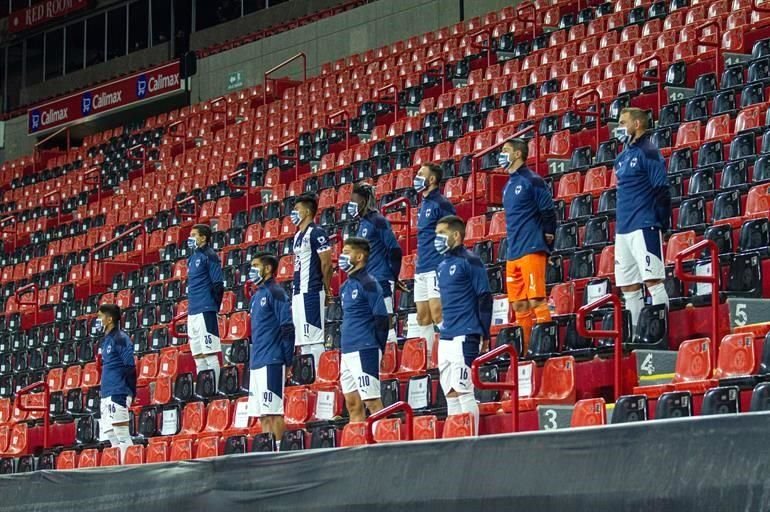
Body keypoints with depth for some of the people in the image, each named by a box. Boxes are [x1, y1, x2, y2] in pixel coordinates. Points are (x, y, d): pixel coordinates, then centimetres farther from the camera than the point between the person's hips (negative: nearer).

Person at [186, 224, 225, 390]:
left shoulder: (209, 256, -7)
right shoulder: (192, 258, 18)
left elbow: (218, 284, -11)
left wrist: (214, 306, -12)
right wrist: (191, 306, 15)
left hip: (205, 311, -9)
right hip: (192, 312, 9)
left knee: (210, 353, -8)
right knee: (198, 354, 10)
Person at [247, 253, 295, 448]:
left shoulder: (275, 293, -7)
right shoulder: (257, 296, 19)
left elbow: (287, 328, -14)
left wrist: (287, 360, -16)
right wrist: (253, 359, 19)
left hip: (271, 363, -9)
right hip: (256, 363, 9)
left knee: (273, 412, -10)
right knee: (262, 415, 9)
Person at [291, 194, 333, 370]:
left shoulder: (316, 233, -11)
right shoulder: (298, 236, 18)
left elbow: (326, 263, -12)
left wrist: (326, 289, -6)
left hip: (312, 291, -10)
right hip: (298, 292, 10)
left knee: (314, 338, -10)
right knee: (303, 339, 11)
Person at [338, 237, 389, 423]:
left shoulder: (368, 284, -10)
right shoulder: (346, 286, 16)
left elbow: (381, 319, -13)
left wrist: (378, 350, -13)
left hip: (364, 351, -9)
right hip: (347, 351, 9)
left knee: (372, 401, -9)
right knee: (353, 404, 9)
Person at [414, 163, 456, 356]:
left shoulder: (440, 204, -8)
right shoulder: (424, 204, 19)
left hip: (436, 267, -9)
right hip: (421, 269, 9)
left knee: (437, 314, -15)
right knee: (423, 317, 8)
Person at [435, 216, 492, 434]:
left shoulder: (470, 261, -7)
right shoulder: (442, 265, 17)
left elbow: (484, 298, -10)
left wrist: (484, 335, -12)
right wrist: (443, 327, 19)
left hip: (464, 338, -8)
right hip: (445, 340, 8)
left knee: (463, 392, -10)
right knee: (450, 394, 8)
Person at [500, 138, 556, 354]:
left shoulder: (531, 180, -7)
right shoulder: (509, 185, 18)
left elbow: (548, 210, -11)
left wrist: (548, 234, -3)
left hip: (531, 250, -9)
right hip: (513, 253, 9)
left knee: (536, 301, -12)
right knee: (519, 304, 7)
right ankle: (525, 351, 11)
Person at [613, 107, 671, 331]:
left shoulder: (648, 153, -7)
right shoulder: (623, 157, 17)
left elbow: (662, 191, -11)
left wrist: (661, 224, -12)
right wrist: (621, 221, 18)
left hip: (644, 227, -9)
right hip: (623, 229, 9)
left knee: (652, 280, -11)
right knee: (628, 287, 9)